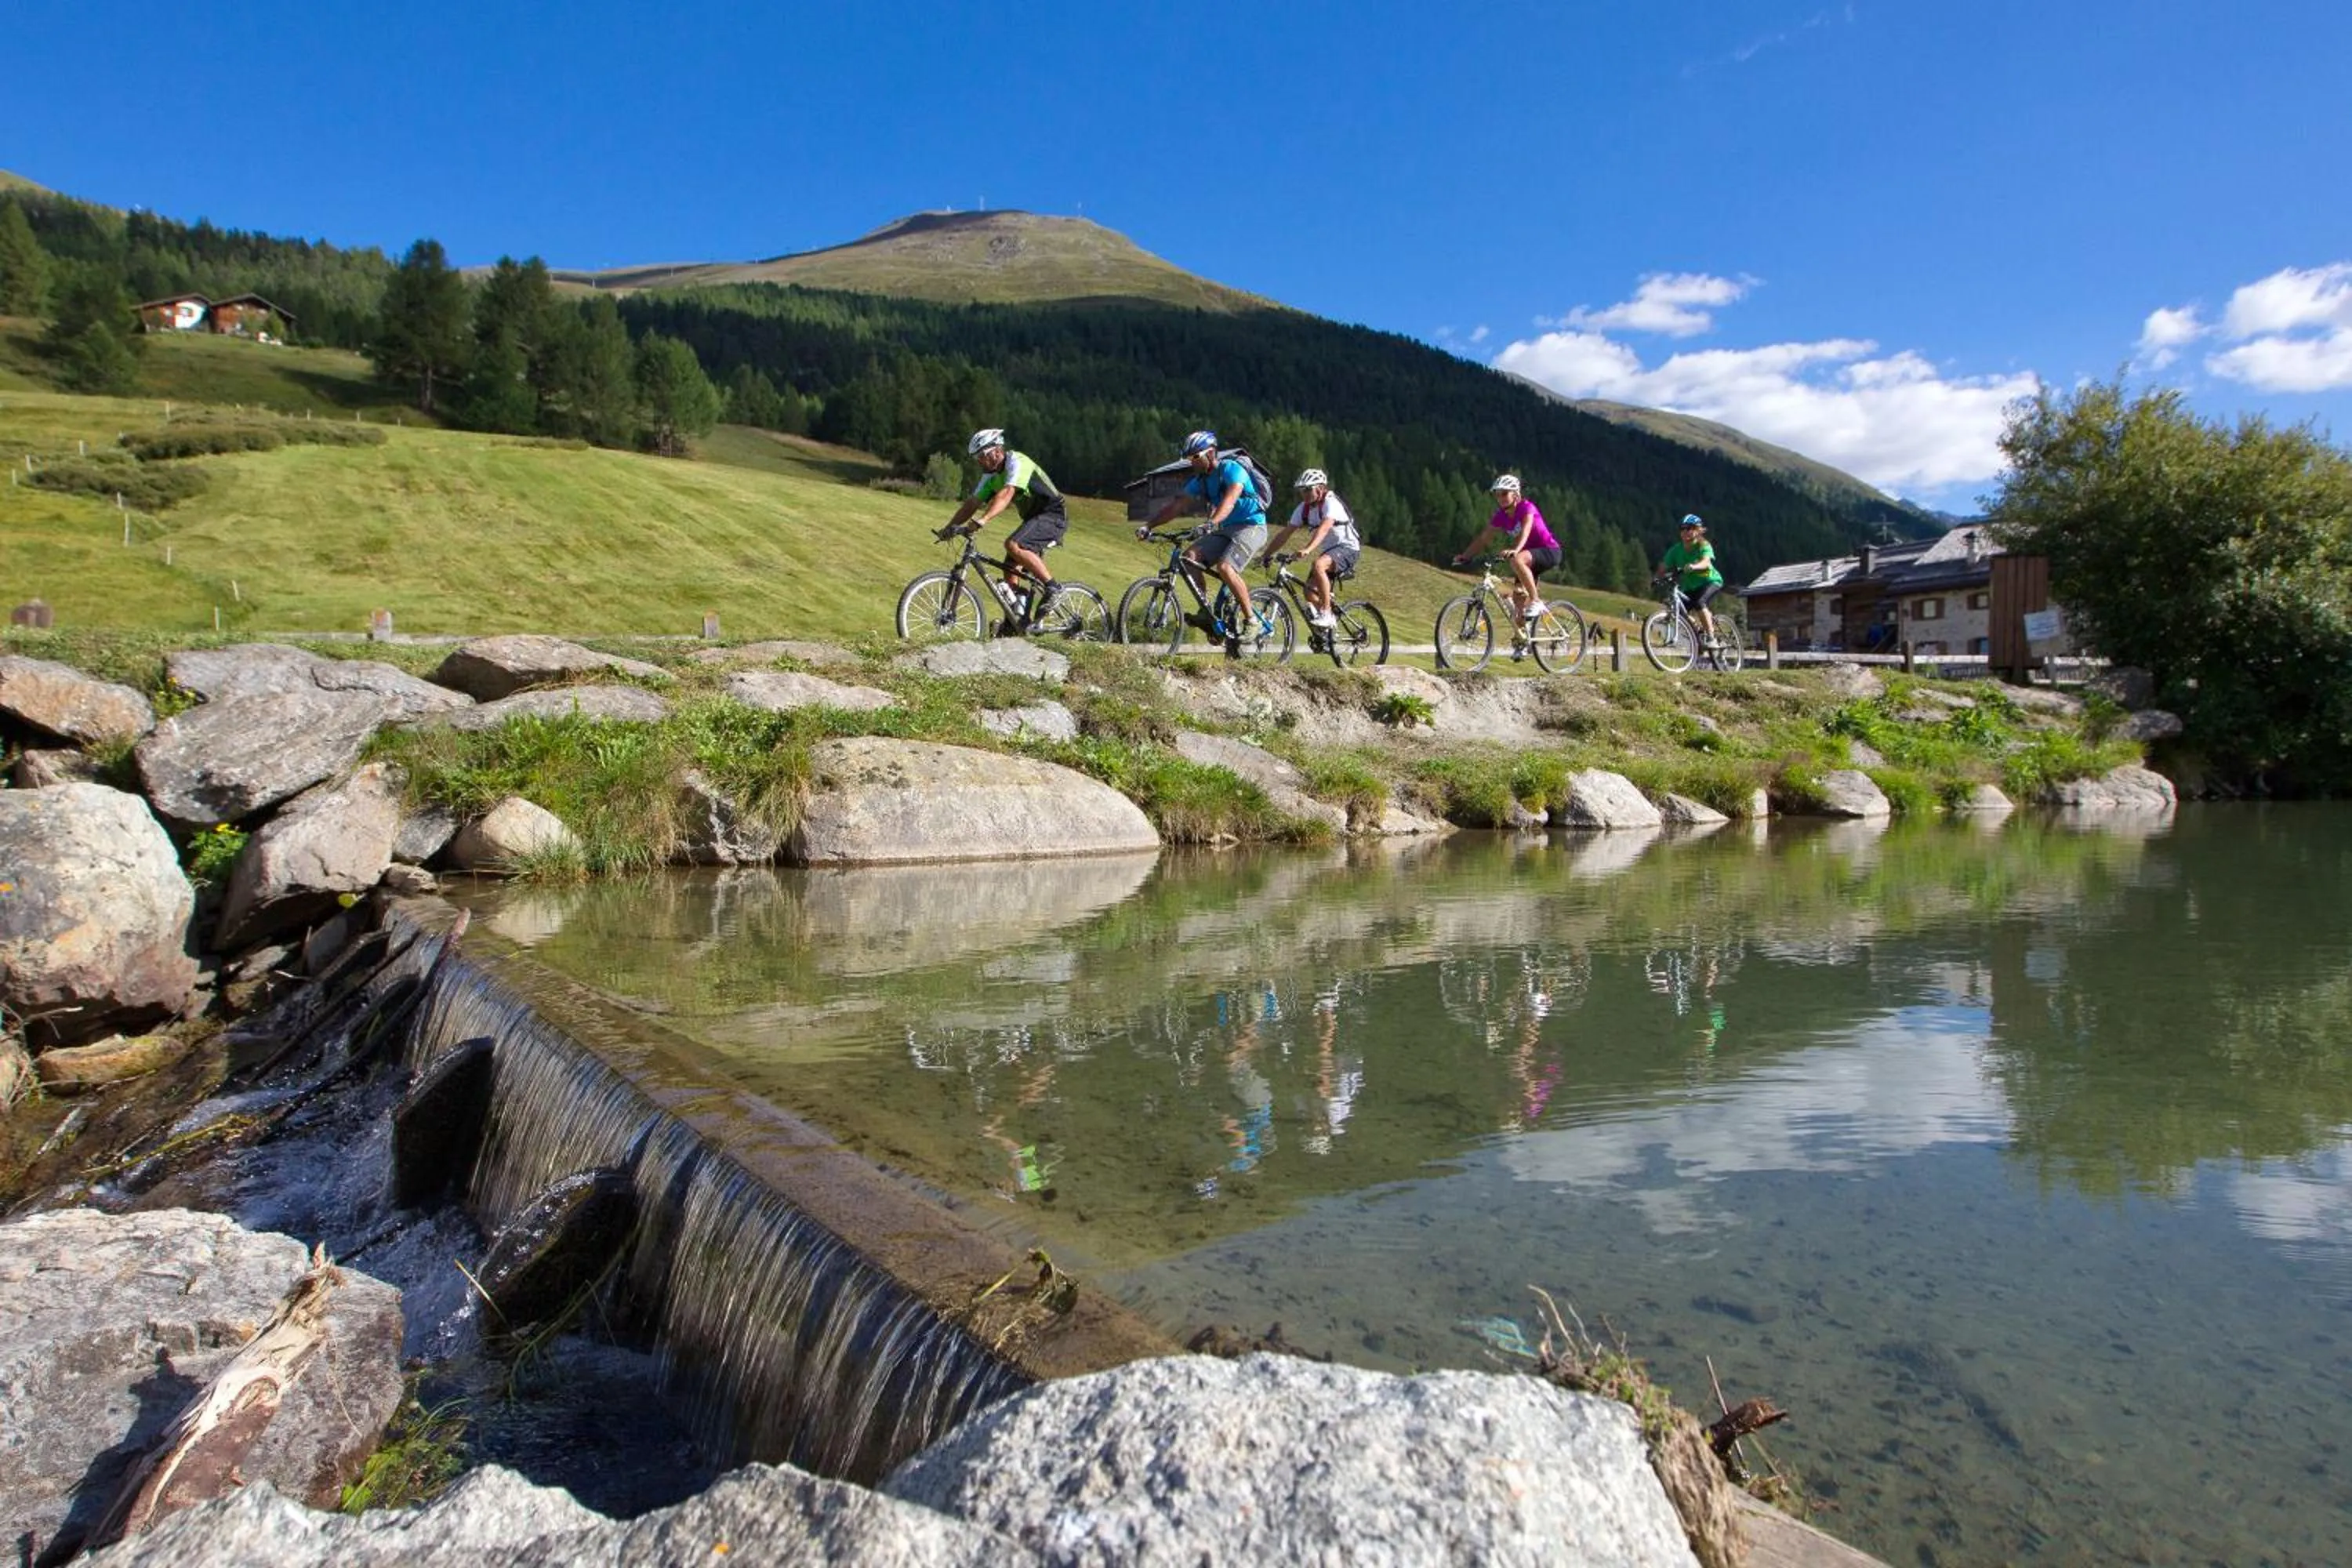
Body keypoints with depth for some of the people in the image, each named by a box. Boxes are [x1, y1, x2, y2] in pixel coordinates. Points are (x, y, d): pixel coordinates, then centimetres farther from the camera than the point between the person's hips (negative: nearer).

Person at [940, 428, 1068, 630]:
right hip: (1033, 518, 9)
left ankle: (1052, 588, -19)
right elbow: (972, 502, 6)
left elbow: (1006, 494, -35)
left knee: (1013, 545, -29)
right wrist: (949, 527, -5)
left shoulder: (1017, 462, -20)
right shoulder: (991, 475, 7)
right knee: (1010, 568, 1)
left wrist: (982, 521, -46)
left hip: (1053, 515, -9)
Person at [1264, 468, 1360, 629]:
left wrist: (1307, 550, -53)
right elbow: (1285, 534, -2)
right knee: (1310, 592, -4)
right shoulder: (1303, 508, 0)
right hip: (1327, 551, 8)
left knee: (1318, 565, -35)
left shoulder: (1331, 504, -21)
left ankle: (1327, 615, -30)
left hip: (1347, 548, -8)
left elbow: (1324, 528, -38)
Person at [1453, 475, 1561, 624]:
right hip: (1530, 553, 7)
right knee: (1518, 598, -1)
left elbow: (1525, 530, -36)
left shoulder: (1526, 507, -18)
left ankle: (1536, 601, -27)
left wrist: (1515, 550, -54)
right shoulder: (1501, 516, 0)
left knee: (1516, 560, -36)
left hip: (1550, 551, -7)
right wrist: (1464, 556, -12)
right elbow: (1482, 537, 0)